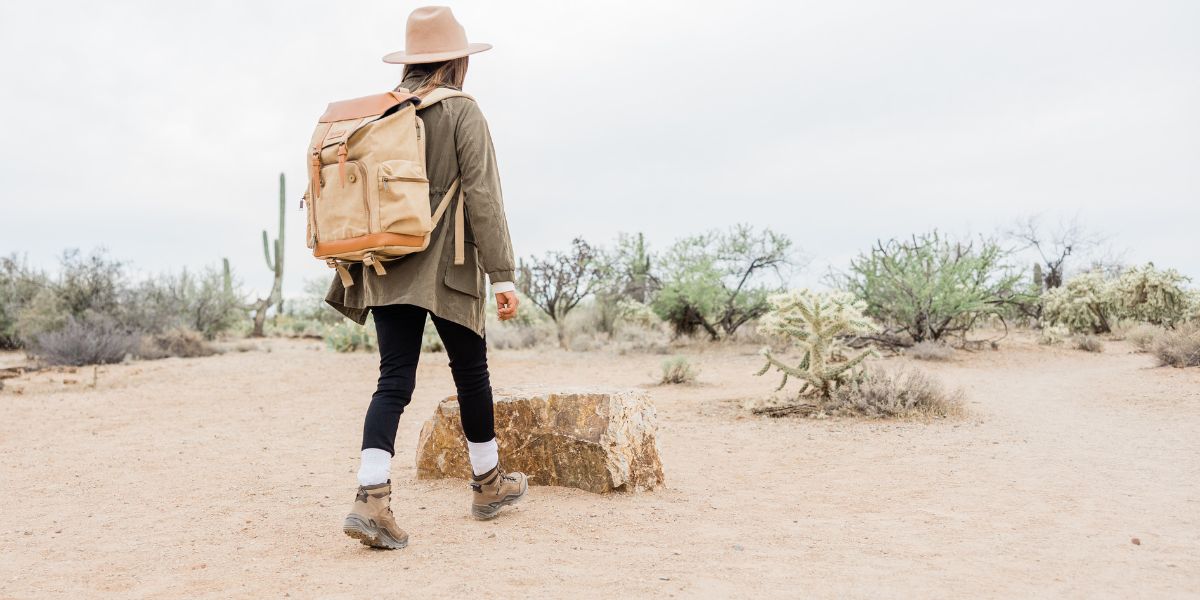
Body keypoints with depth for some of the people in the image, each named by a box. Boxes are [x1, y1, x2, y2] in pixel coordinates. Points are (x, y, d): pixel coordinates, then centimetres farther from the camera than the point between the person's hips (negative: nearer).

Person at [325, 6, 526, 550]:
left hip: (386, 268, 4)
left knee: (394, 381, 4)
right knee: (470, 372, 13)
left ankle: (370, 499, -10)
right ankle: (488, 483, 28)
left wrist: (356, 265, 19)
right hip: (445, 269, -4)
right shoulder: (462, 112, -6)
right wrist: (502, 275, -11)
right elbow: (482, 197, -11)